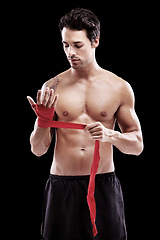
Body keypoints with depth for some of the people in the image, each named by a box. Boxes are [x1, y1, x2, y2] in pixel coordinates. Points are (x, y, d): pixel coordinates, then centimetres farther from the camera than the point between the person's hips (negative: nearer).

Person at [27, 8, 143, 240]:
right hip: (61, 186, 0)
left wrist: (110, 135, -13)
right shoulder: (52, 88, 3)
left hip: (104, 185, 0)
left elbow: (137, 145, 6)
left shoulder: (119, 88, 3)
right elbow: (38, 150, 5)